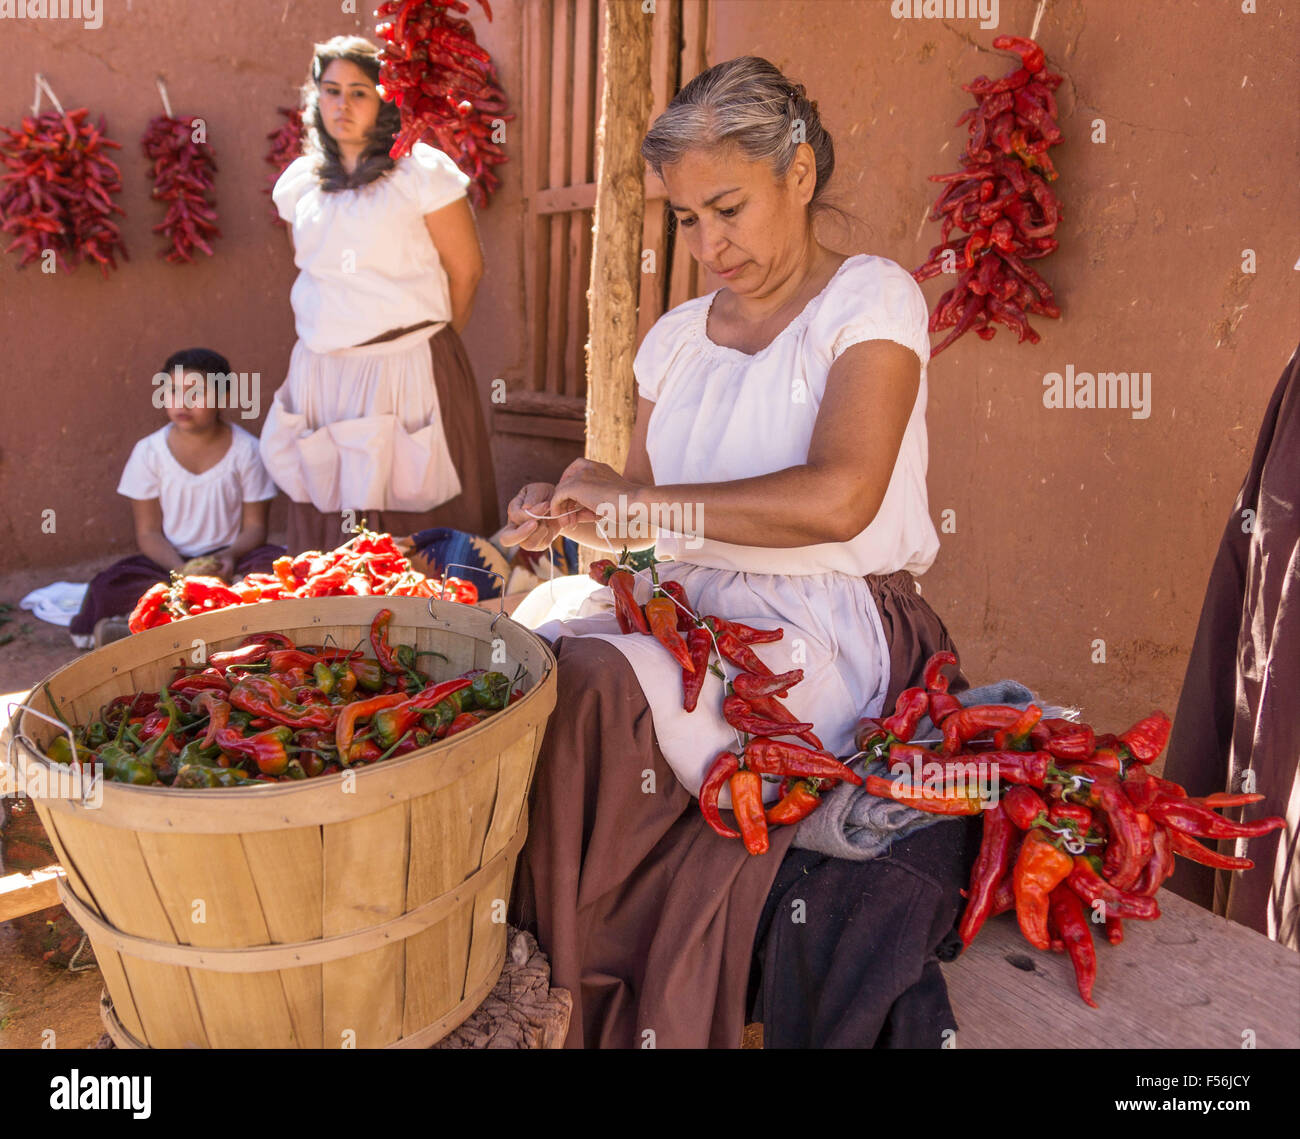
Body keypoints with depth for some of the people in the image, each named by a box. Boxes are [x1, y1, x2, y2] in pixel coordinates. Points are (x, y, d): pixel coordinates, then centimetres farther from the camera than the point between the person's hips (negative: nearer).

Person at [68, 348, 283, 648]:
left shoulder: (246, 449, -4)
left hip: (228, 559, -1)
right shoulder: (149, 452, -2)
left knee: (278, 562, -33)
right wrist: (180, 570, -21)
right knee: (110, 586, -28)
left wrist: (231, 556, -24)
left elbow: (255, 525, -2)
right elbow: (149, 532, -2)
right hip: (171, 560, 1)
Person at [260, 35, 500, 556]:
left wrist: (422, 338, 7)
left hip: (408, 371, -5)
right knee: (329, 523, 9)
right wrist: (338, 337, 17)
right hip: (322, 372, 5)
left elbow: (466, 270, -1)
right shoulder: (297, 182, 12)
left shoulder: (421, 171, -3)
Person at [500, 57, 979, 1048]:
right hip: (691, 609, 6)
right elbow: (641, 512, 15)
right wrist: (574, 516, -9)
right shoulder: (678, 335, 14)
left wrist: (640, 500, -17)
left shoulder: (871, 298, -4)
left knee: (598, 690, -27)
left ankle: (580, 994, -2)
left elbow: (837, 498, -21)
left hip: (832, 628, -5)